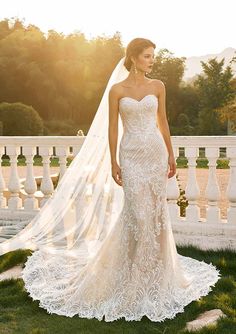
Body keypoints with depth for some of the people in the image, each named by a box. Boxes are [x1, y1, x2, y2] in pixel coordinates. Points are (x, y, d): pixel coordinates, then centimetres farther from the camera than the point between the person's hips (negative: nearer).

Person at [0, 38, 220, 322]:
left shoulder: (157, 86, 5)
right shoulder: (116, 89, -3)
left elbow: (162, 121, 11)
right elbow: (112, 128, -2)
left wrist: (171, 154, 11)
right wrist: (113, 163, -4)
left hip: (156, 153, 3)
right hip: (131, 156, -3)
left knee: (156, 211, 7)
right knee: (137, 212, -6)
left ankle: (154, 266, 23)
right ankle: (135, 270, 12)